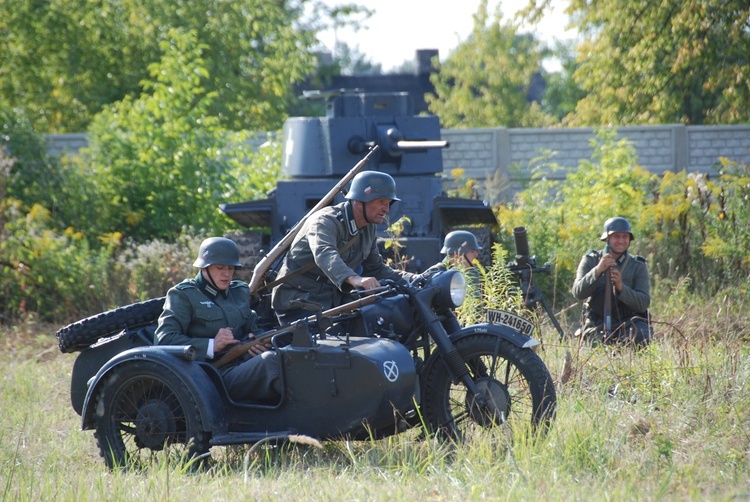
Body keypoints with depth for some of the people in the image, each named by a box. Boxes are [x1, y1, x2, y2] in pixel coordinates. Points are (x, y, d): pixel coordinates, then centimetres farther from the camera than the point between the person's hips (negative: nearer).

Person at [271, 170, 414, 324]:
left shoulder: (370, 229, 8)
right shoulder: (325, 221, -20)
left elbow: (376, 268, 16)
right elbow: (325, 255, -41)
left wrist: (407, 278, -2)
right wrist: (354, 279, -60)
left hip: (335, 300, 8)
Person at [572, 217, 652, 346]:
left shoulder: (638, 266, 1)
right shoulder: (590, 260, 2)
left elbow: (644, 303, -10)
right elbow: (578, 293, -13)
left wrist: (621, 287, -28)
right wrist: (598, 271, -29)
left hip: (628, 323, 1)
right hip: (598, 325, -1)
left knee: (643, 334, -31)